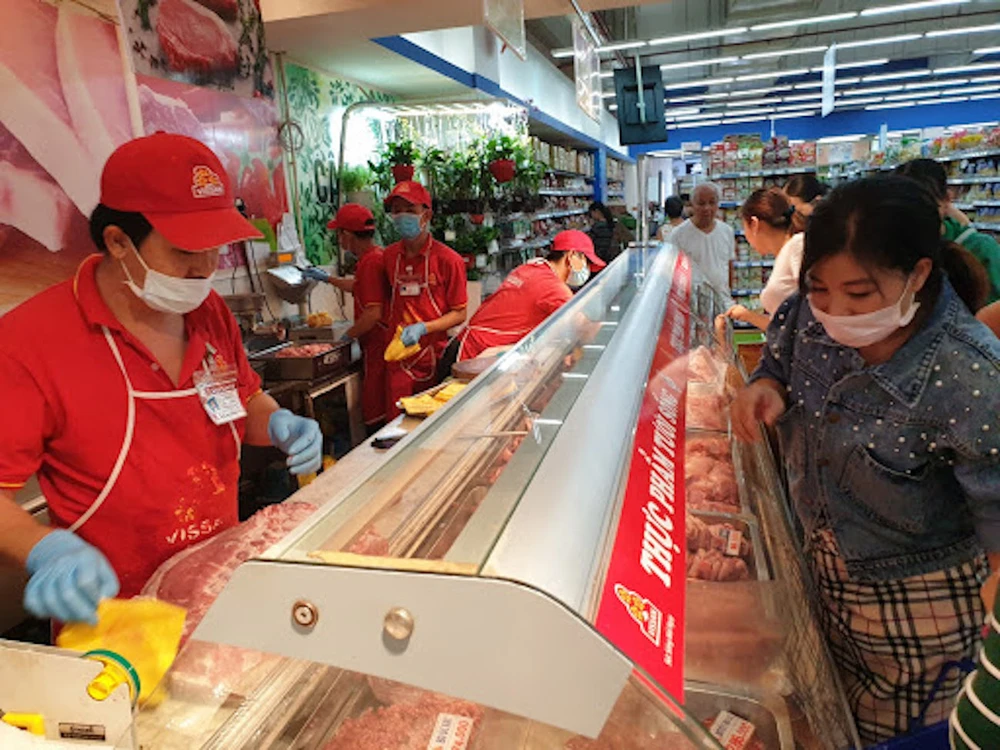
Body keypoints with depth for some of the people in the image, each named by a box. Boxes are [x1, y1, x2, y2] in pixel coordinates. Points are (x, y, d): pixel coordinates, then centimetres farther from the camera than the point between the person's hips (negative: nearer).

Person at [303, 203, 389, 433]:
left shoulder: (371, 261, -18)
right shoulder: (374, 255, 14)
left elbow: (373, 313, -24)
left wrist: (348, 335, -10)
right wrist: (327, 278, 42)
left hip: (376, 347, -10)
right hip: (378, 343, 10)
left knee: (375, 418, -3)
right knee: (380, 412, 17)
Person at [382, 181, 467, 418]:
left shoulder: (448, 259, -9)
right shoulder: (390, 255, 5)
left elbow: (459, 314, -6)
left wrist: (423, 328, -18)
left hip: (436, 358, -3)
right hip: (399, 359, 4)